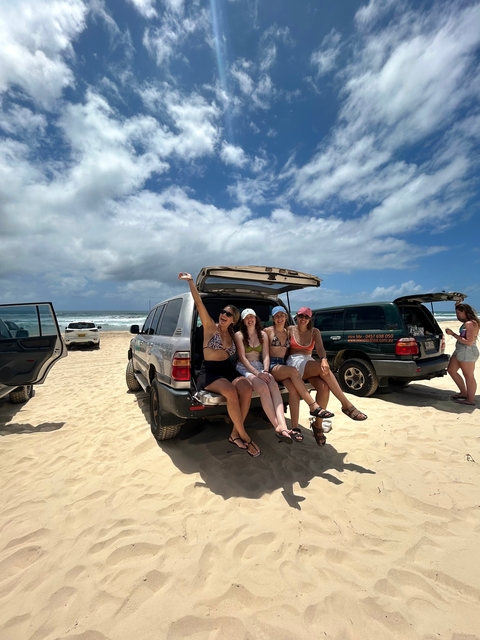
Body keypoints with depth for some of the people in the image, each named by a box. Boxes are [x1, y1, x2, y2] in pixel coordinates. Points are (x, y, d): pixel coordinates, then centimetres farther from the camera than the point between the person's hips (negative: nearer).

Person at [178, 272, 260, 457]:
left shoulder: (232, 335, 14)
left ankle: (235, 433, -11)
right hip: (209, 372, -5)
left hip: (228, 369, 5)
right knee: (231, 392, -33)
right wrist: (190, 281, -21)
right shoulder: (210, 327, -1)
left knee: (246, 389, -26)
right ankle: (243, 434, -14)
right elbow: (198, 303, -13)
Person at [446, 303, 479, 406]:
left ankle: (470, 400, 13)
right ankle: (464, 393, 27)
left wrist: (453, 334, -20)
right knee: (451, 370, 16)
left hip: (467, 352, -10)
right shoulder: (466, 323, 9)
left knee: (469, 376, 1)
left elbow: (469, 342, -23)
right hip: (460, 351, 10)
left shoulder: (471, 324, -18)